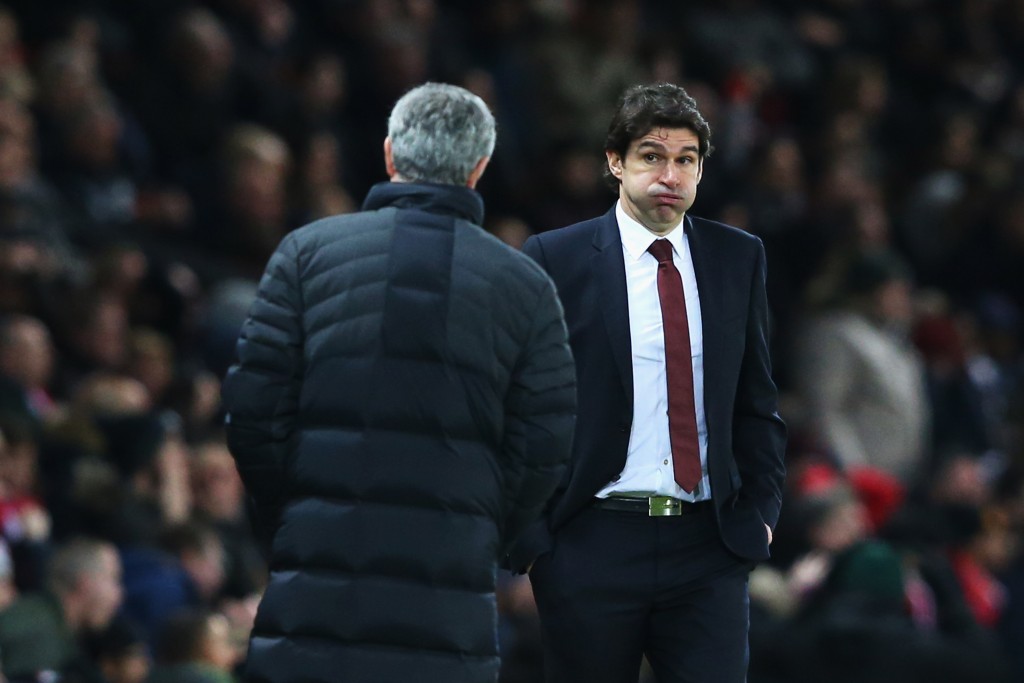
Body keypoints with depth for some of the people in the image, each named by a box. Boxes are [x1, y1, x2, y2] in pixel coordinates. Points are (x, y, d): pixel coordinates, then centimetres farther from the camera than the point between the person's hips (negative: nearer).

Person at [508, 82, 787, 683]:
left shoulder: (739, 258, 11)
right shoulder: (556, 260, 0)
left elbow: (757, 399, 16)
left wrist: (761, 508, 5)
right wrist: (529, 536, -5)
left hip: (708, 545, 2)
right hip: (591, 544, -2)